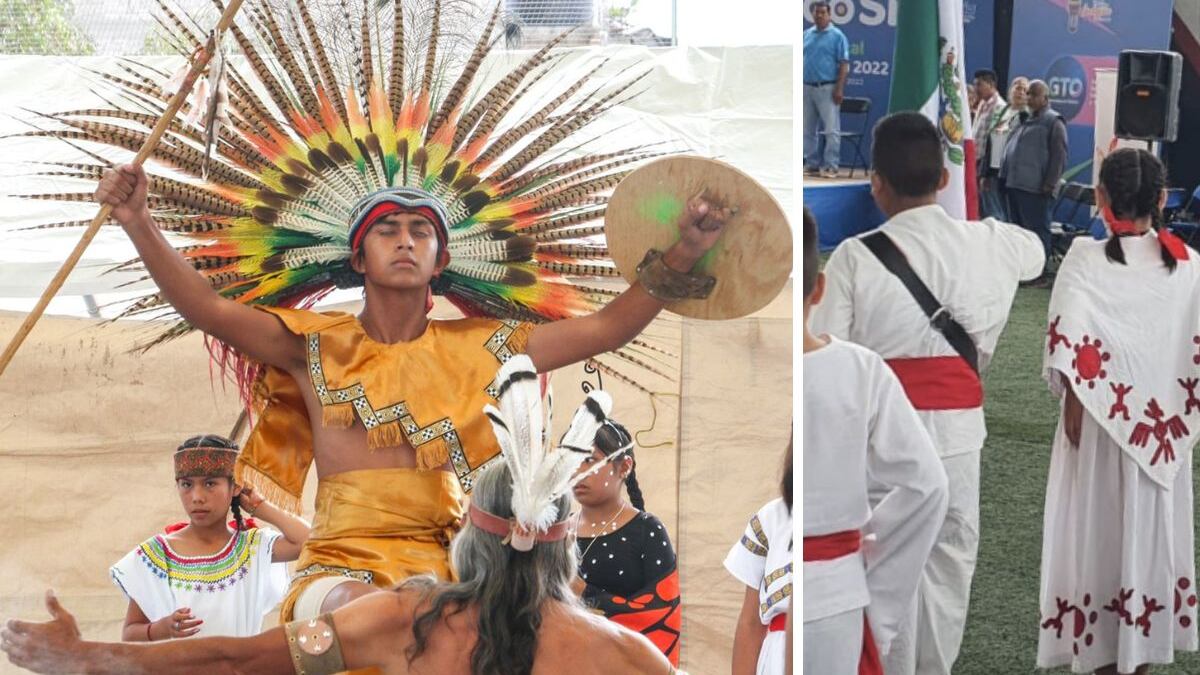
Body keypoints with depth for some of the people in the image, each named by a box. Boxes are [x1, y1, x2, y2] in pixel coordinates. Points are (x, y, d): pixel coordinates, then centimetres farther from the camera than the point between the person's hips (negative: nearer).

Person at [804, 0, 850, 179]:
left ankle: (830, 166, -6)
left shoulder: (837, 36, -3)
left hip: (827, 88, -6)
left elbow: (844, 64, -7)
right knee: (808, 129, 9)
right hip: (807, 87, 6)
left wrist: (839, 89, -15)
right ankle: (812, 164, 17)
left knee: (831, 129, -7)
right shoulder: (806, 34, 12)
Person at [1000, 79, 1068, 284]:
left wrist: (1050, 184, -17)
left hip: (1035, 188, -9)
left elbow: (1059, 156, -12)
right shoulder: (1024, 119, 19)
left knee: (1037, 231, -6)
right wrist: (1005, 177, 18)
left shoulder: (1053, 121, -6)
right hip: (1015, 184, 9)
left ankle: (1040, 274, -3)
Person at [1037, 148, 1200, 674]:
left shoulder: (1085, 261, -14)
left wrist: (1072, 403, -7)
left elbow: (1070, 351, -20)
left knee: (1100, 530, 10)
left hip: (1101, 422, -3)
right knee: (1152, 529, 15)